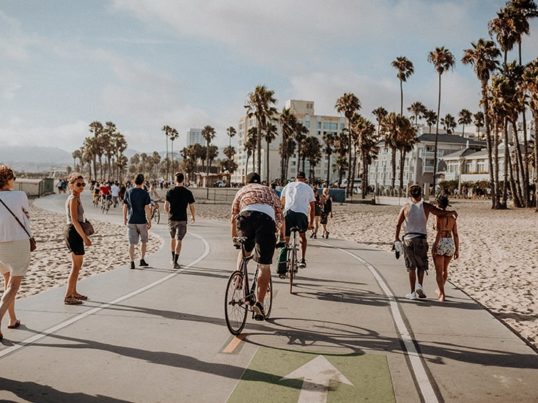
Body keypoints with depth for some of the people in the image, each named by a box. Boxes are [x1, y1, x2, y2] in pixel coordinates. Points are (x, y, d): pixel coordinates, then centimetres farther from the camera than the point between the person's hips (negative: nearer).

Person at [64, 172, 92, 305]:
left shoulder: (74, 198, 14)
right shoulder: (74, 198, -16)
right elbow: (75, 220, -22)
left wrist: (83, 236, 20)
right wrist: (85, 237, -22)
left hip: (73, 232, 10)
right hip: (74, 232, -10)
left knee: (77, 264, 19)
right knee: (76, 265, -4)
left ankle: (73, 292, 30)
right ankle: (68, 297, 0)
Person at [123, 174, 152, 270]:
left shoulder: (128, 192, 0)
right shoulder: (145, 193, -9)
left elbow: (125, 206, 5)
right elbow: (147, 208, -11)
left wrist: (124, 218, 16)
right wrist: (149, 221, -4)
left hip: (131, 220, 2)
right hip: (141, 221, -2)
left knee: (132, 243, 5)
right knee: (144, 241, 16)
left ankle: (132, 262, 4)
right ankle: (142, 260, 17)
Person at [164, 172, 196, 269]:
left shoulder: (170, 192, -2)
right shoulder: (188, 192, -6)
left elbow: (166, 206, -2)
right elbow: (192, 207, -4)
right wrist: (193, 216, 14)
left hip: (172, 219, 2)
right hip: (182, 219, -2)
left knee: (172, 238, 21)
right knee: (179, 240, 0)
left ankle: (173, 259, 30)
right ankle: (175, 262, -5)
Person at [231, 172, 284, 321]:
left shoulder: (242, 190, 34)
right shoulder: (269, 190, 36)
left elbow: (233, 218, 35)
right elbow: (280, 217, 34)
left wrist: (234, 237, 48)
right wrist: (283, 237, 47)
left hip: (246, 215, 1)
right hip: (267, 218, 0)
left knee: (244, 249, 30)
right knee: (264, 266, 4)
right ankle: (259, 303, -3)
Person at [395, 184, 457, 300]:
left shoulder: (406, 206, 3)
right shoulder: (426, 206, -1)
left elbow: (398, 224, 1)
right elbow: (442, 213, -8)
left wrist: (396, 237, 14)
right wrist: (452, 212, 12)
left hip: (408, 239, 1)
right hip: (421, 239, -1)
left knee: (411, 267, 9)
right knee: (421, 265, 15)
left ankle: (413, 293, 9)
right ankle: (419, 285, -6)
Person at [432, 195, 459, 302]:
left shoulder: (439, 215, -8)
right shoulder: (452, 217, 8)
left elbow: (440, 231, -19)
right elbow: (455, 235, 6)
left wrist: (435, 245, -17)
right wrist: (457, 250, 8)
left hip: (440, 244, -6)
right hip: (450, 244, 6)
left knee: (439, 271, 1)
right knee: (445, 269, 24)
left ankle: (442, 295, -8)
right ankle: (440, 290, 41)